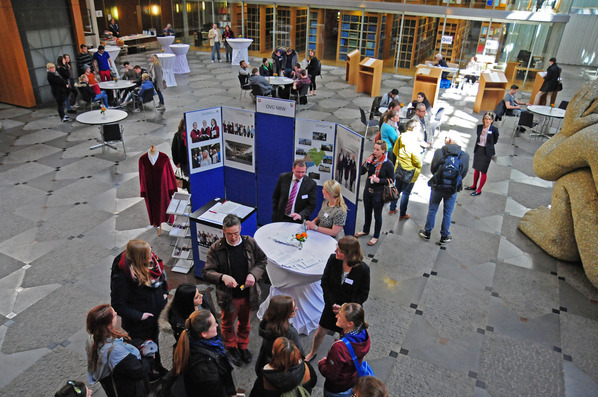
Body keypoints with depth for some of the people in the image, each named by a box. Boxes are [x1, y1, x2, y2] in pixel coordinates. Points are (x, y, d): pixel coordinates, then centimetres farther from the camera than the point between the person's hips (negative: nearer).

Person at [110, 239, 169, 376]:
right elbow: (118, 305, -23)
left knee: (155, 342, 30)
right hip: (139, 324, -6)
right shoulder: (122, 276, -32)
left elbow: (161, 275, 10)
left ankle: (157, 366, 56)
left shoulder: (152, 260, -14)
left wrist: (164, 293, 2)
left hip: (157, 314, 6)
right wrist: (139, 316, -22)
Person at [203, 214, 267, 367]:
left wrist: (253, 274, -17)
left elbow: (262, 260, 1)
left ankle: (243, 346, 51)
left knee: (245, 323, 24)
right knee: (228, 324, 22)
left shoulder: (250, 243, -11)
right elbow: (207, 272, -16)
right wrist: (222, 277, -35)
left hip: (248, 294, 2)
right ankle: (231, 347, 50)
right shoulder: (216, 249, -18)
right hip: (228, 296, -2)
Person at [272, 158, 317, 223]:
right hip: (281, 218, 1)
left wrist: (300, 215, -20)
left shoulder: (311, 183, -7)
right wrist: (275, 214, 6)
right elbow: (275, 196, 9)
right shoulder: (283, 177, -1)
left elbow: (311, 205, -4)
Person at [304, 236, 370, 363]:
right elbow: (324, 282, -8)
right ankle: (313, 352, 50)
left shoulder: (363, 269, -26)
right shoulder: (333, 259, -20)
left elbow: (363, 295, -14)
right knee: (320, 332, 19)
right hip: (332, 305, 3)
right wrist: (332, 304, -13)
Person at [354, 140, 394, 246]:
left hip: (378, 194, -5)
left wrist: (379, 180, -22)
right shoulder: (371, 159, -4)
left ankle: (376, 236, 28)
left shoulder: (388, 164, -16)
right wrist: (366, 163, -17)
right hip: (367, 191, 5)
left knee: (377, 215, 10)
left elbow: (391, 180, -9)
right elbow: (361, 172, -1)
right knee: (367, 212, 23)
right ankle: (365, 230, 45)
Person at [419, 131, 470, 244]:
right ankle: (444, 236, 30)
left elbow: (432, 169, -5)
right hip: (453, 189, 1)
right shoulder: (465, 156, -11)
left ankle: (427, 232, 32)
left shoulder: (439, 152, -17)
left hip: (437, 187, -1)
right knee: (447, 213, 16)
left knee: (432, 210, 18)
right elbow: (463, 174, -1)